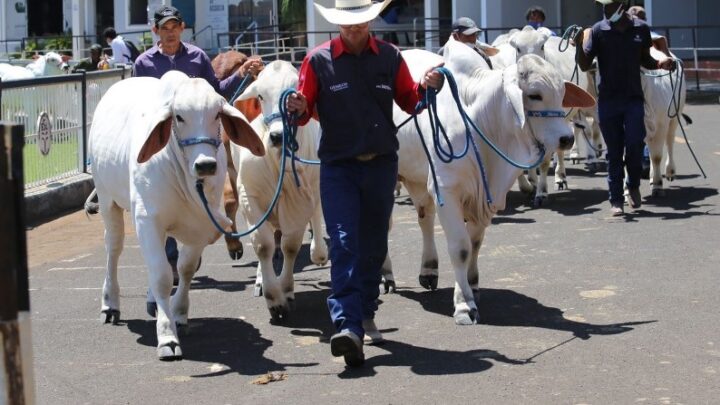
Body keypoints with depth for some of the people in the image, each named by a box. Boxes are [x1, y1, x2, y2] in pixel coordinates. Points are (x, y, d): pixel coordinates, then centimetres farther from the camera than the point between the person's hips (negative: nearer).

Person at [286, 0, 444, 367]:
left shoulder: (390, 57, 4)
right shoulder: (319, 60, -4)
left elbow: (409, 101, 9)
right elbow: (304, 111, -2)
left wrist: (426, 88, -10)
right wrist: (298, 109, -24)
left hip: (381, 164, 3)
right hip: (338, 166, -3)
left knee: (373, 245, 14)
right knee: (344, 243, -15)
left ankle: (366, 317, 31)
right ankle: (347, 326, -24)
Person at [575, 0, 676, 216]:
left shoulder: (641, 29, 2)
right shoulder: (598, 31, -2)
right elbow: (585, 65, -4)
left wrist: (661, 64, -4)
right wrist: (579, 45, -22)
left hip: (634, 98, 0)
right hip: (608, 99, 0)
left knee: (634, 143, -11)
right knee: (614, 151, 3)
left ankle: (633, 186, 16)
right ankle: (616, 200, 11)